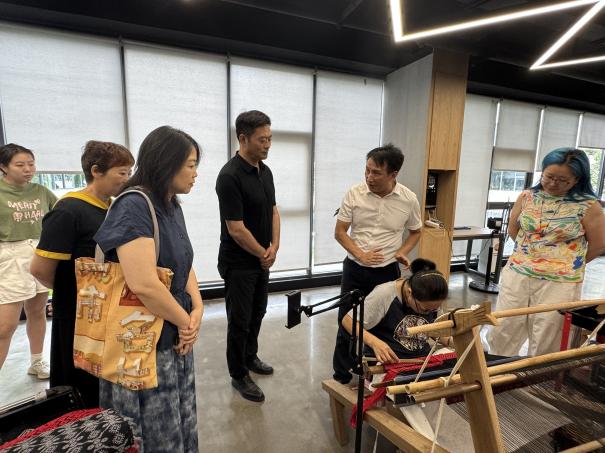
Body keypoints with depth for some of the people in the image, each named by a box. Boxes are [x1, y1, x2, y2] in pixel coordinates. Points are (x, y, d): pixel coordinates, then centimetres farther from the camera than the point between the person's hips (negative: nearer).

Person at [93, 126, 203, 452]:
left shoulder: (171, 206, 6)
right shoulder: (133, 207, -21)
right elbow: (143, 285, -30)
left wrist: (197, 309, -6)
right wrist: (186, 322, -15)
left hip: (176, 338, 8)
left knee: (181, 426, 23)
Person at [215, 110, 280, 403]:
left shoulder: (265, 171, 4)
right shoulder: (230, 176, -23)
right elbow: (235, 228, -23)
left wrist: (274, 247, -5)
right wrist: (263, 254, -10)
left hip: (262, 260, 8)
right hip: (238, 264, -8)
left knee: (257, 313, 21)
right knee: (239, 320, 7)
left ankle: (250, 357, 43)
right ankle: (238, 375, 27)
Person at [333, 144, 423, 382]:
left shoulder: (408, 199, -8)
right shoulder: (354, 194, -10)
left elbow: (415, 232, 9)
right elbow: (340, 232, -4)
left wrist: (401, 252, -8)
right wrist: (360, 255, -16)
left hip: (388, 271, 1)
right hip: (355, 269, 0)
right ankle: (341, 376, 29)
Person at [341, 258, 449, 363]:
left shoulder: (432, 301, -4)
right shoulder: (384, 295, -21)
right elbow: (348, 321, -17)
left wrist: (449, 340, -5)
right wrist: (374, 342, -32)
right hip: (388, 361, -5)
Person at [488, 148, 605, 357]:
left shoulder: (588, 206, -7)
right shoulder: (527, 197, 1)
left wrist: (568, 263, 7)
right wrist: (529, 255, 11)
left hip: (559, 283, -3)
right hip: (517, 275, 3)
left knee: (546, 343, 10)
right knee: (502, 332, 12)